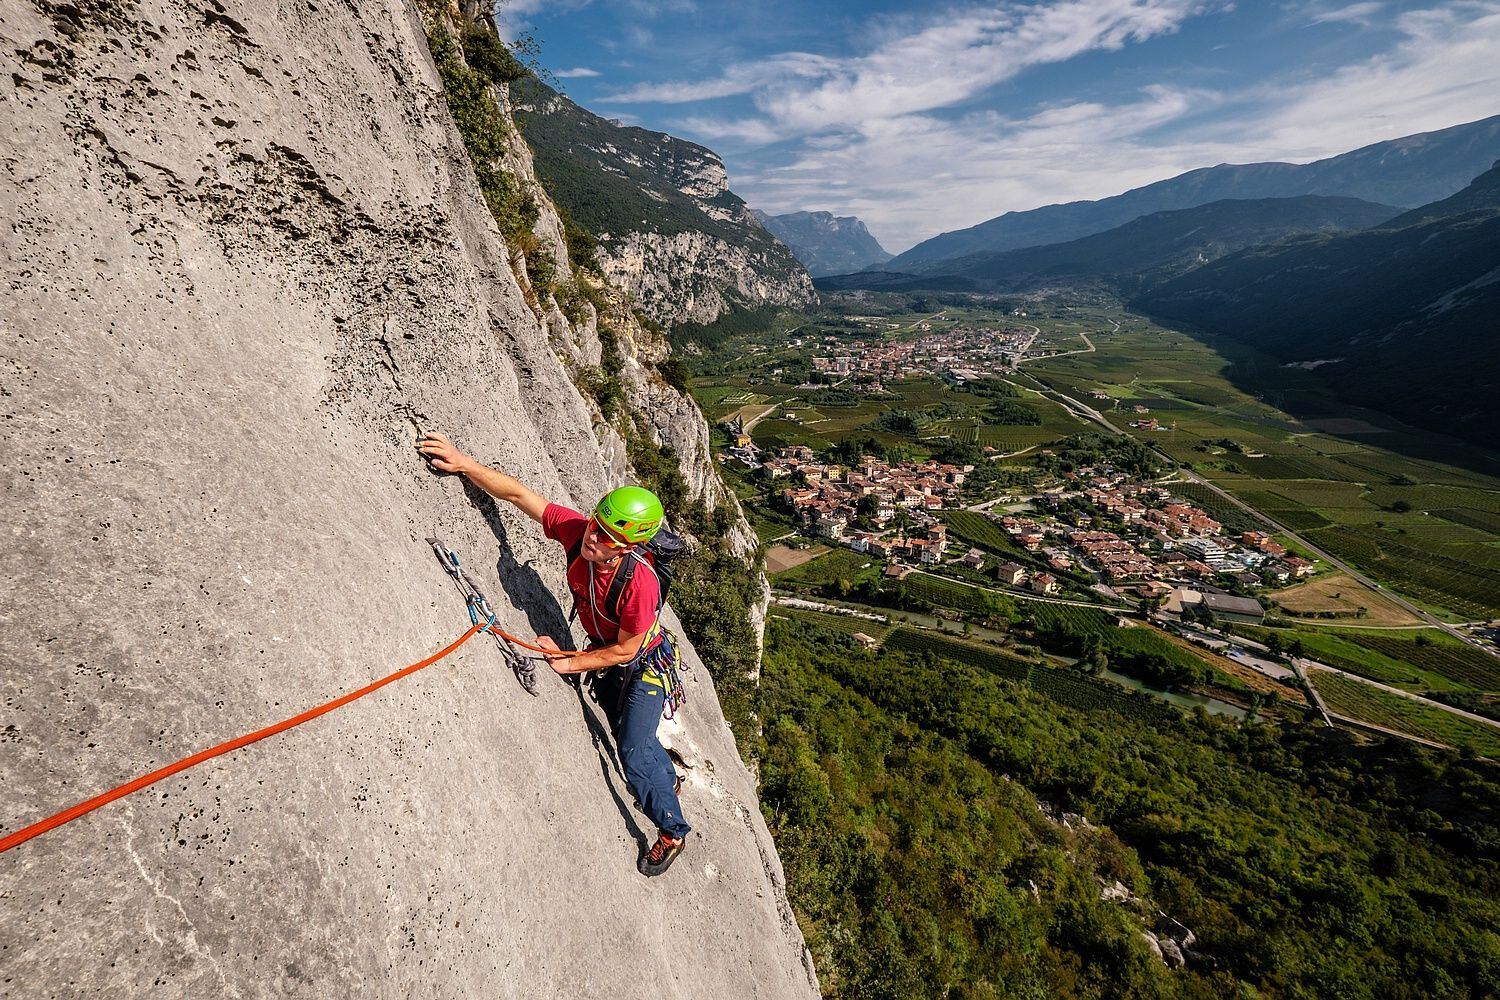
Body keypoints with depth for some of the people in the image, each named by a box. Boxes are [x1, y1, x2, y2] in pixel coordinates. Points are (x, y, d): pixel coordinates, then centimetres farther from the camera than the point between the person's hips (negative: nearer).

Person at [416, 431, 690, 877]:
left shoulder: (640, 583, -41)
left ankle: (672, 831, 25)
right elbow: (518, 494, -20)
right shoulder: (576, 530, -27)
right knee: (625, 730, 25)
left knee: (634, 752, -3)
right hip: (607, 659, 7)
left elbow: (625, 650, -26)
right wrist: (463, 463, -27)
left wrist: (570, 663, -18)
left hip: (644, 664, -7)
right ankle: (667, 780, 55)